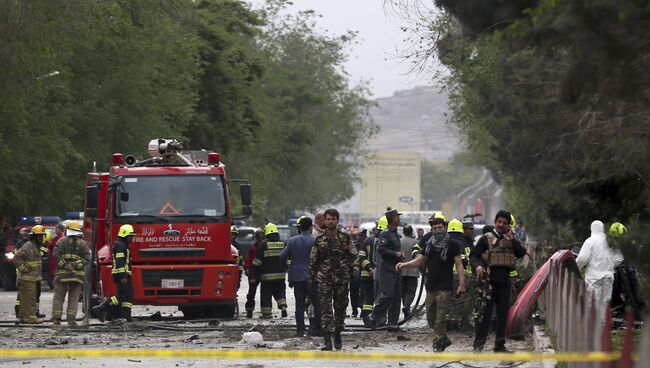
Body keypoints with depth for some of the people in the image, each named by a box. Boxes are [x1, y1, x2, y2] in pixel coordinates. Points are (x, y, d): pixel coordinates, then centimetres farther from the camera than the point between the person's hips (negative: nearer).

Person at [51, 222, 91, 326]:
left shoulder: (62, 242, 0)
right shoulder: (82, 244, 4)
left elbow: (56, 255, -12)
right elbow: (87, 259, -3)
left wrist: (64, 265, -11)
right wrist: (76, 265, -7)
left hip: (62, 274, -1)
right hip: (78, 275, 1)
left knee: (58, 297, 4)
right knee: (74, 298, 5)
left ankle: (56, 318, -5)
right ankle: (71, 319, -3)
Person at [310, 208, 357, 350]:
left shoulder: (345, 238, 4)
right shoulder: (319, 240, 5)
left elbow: (354, 255, 9)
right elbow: (313, 260, 10)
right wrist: (312, 276, 8)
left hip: (342, 279, 1)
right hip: (324, 279, -1)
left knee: (340, 308, 9)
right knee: (326, 309, -9)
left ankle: (337, 335, 27)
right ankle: (327, 340, -14)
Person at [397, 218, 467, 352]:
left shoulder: (452, 244, -3)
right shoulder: (429, 243, 13)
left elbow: (458, 264, -6)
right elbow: (420, 261, 18)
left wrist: (462, 284, -15)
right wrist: (404, 265, 1)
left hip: (444, 287, -6)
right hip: (430, 286, 6)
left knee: (440, 318, -9)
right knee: (431, 317, 11)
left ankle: (438, 344, -3)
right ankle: (444, 340, 25)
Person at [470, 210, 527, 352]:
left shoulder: (510, 240, 14)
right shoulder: (486, 239, 3)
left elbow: (522, 253, -1)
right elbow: (473, 255, 0)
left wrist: (511, 238, -6)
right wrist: (477, 266, -20)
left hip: (505, 282, 5)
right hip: (490, 280, -5)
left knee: (503, 314, 8)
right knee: (485, 313, -8)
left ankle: (500, 345, 14)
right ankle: (478, 345, -6)